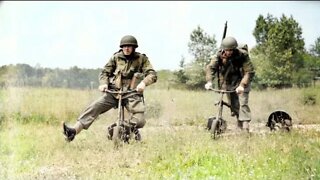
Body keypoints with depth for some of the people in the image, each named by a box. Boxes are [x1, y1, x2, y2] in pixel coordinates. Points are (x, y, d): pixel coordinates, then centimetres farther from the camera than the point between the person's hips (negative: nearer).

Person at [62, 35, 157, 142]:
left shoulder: (141, 59, 4)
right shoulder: (116, 57, 10)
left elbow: (152, 74, -6)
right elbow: (105, 72, 11)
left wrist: (143, 82, -27)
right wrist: (104, 83, -11)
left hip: (132, 94, -1)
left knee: (139, 121, -22)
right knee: (95, 107, -21)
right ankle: (74, 131, -31)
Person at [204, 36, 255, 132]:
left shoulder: (242, 55, -23)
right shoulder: (219, 55, -12)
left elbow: (249, 71, -26)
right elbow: (210, 67, -15)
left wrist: (242, 85, -39)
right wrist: (209, 81, -32)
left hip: (241, 82, -4)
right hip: (228, 84, 4)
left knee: (243, 103, -17)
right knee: (233, 105, 5)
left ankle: (245, 126, -20)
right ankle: (240, 125, 20)